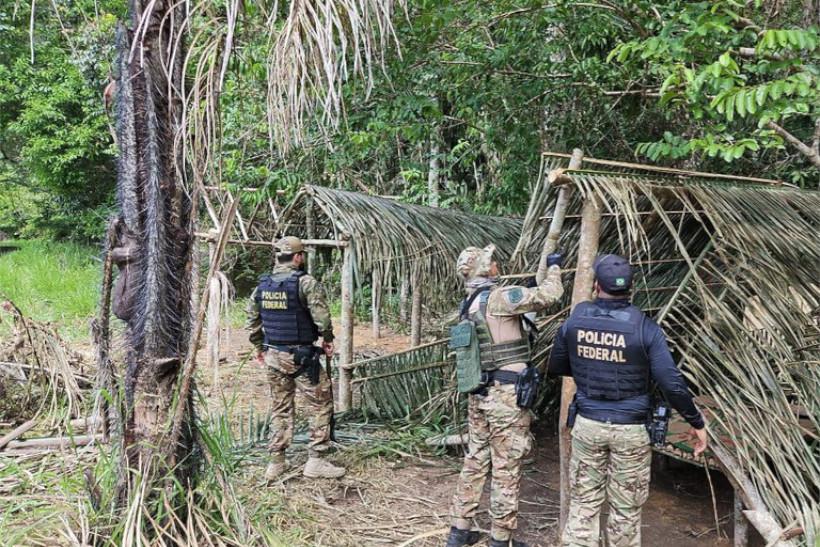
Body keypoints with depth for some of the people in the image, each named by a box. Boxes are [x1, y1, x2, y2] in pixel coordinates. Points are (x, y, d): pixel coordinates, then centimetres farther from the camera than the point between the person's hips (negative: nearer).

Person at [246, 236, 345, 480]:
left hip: (273, 356, 6)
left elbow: (252, 319, 13)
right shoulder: (305, 282, -13)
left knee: (280, 408, 16)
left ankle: (276, 463, 20)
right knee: (320, 405, 5)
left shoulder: (262, 285, 7)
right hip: (301, 356, -6)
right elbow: (321, 316, -17)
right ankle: (316, 461, 6)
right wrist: (328, 339, -1)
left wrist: (259, 346, 24)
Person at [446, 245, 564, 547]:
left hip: (479, 394, 9)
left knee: (475, 461, 16)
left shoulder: (470, 304, 11)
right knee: (506, 469, 3)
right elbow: (548, 295, -16)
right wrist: (554, 267, 3)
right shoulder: (498, 298, -16)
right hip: (505, 396, -9)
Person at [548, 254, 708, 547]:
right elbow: (672, 383, -14)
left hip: (588, 424, 2)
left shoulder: (574, 321, -5)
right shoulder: (645, 328, -13)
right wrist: (696, 422, -1)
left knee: (583, 502, 12)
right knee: (625, 508, 13)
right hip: (630, 430, -2)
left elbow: (555, 368, 8)